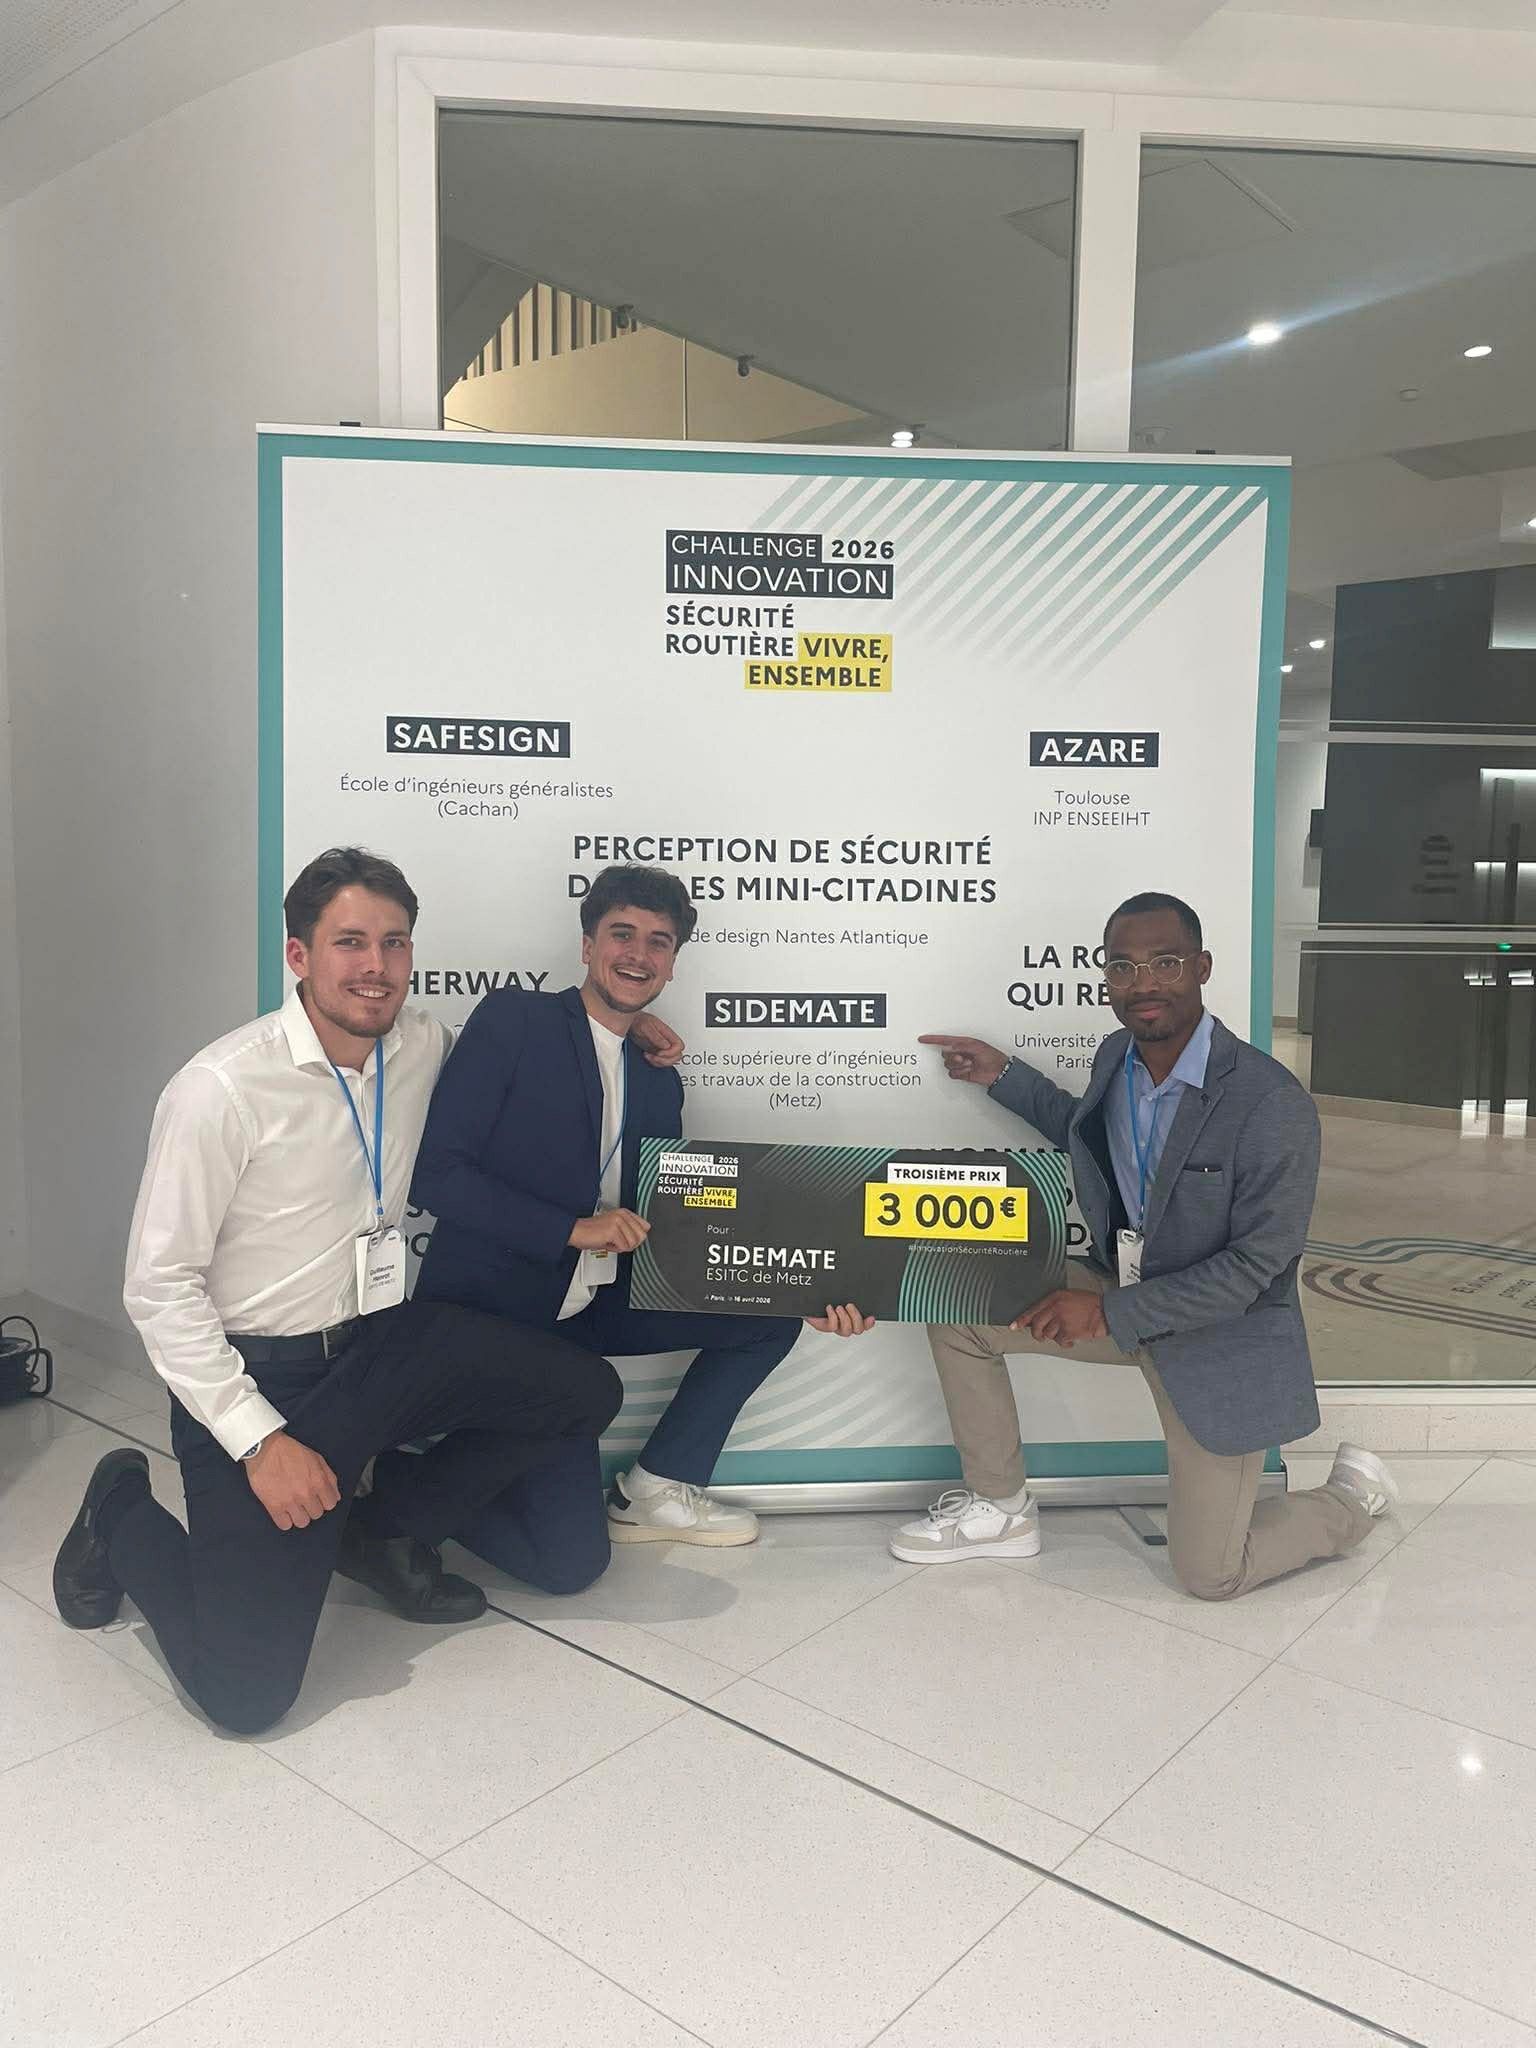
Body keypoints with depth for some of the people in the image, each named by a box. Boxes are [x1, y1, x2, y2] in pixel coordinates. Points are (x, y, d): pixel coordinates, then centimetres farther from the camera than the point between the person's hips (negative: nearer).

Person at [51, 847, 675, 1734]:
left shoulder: (424, 1045, -3)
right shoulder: (222, 1089, -20)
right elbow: (159, 1285, -15)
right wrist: (260, 1440, -19)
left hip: (383, 1343, 6)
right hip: (259, 1376, -6)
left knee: (586, 1393, -5)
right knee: (247, 1691, -10)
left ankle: (388, 1529, 15)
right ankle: (125, 1518, 20)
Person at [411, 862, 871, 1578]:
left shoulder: (657, 1083, 12)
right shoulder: (513, 1020, -7)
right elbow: (435, 1172, -14)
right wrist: (575, 1228, -21)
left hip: (593, 1309, 7)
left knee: (772, 1309, -2)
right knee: (571, 1556, -16)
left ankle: (658, 1488, 11)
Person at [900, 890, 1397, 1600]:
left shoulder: (1274, 1103, -27)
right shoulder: (1116, 1056, -5)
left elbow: (1258, 1263, -23)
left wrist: (1112, 1313, -23)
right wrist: (1005, 1077, 9)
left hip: (1222, 1335, -6)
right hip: (1121, 1297, 6)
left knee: (1210, 1574, 1)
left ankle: (1353, 1499, 31)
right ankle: (1001, 1509, 13)